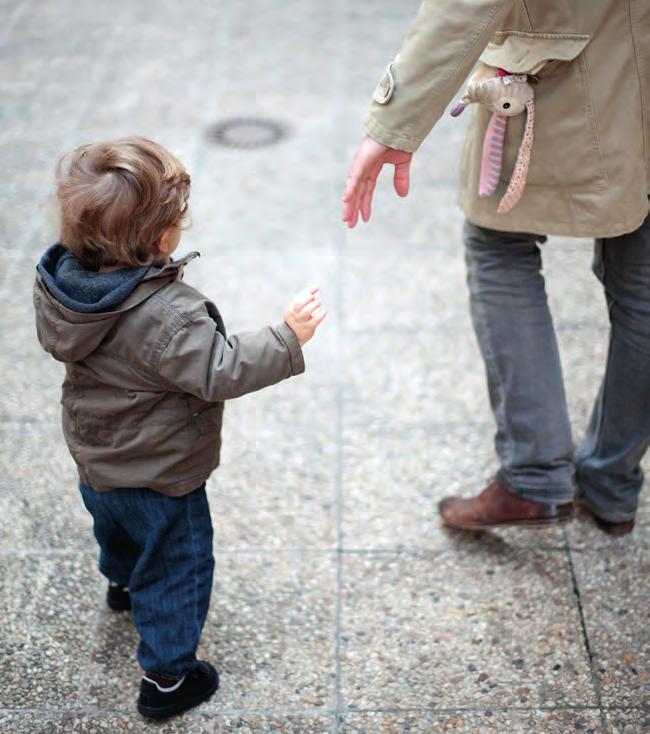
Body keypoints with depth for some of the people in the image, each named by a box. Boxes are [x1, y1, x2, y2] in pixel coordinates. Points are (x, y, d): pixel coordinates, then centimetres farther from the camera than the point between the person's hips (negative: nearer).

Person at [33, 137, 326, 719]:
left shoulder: (64, 281, -14)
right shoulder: (167, 314, -38)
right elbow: (221, 373, -35)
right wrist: (288, 338, -28)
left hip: (95, 456, 8)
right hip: (159, 476, -8)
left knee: (116, 526, 36)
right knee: (177, 564, 13)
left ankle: (123, 582, 67)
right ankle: (167, 677, 25)